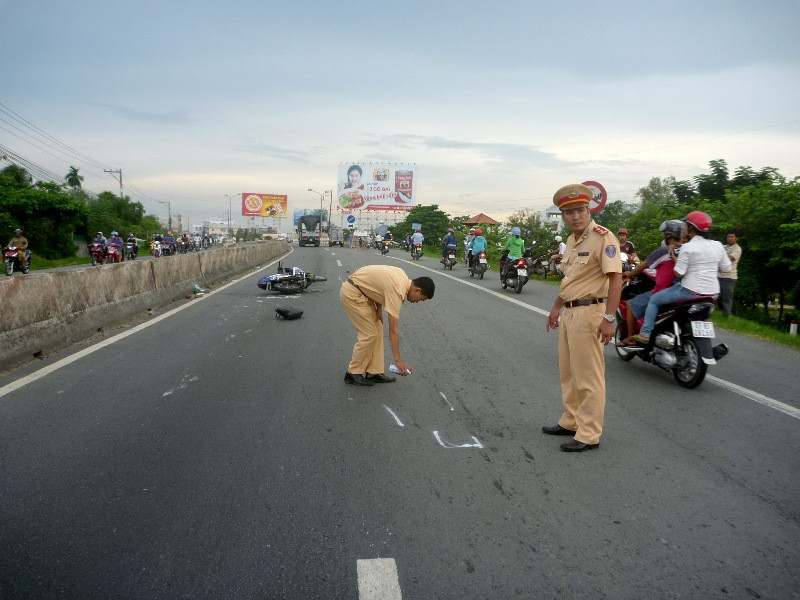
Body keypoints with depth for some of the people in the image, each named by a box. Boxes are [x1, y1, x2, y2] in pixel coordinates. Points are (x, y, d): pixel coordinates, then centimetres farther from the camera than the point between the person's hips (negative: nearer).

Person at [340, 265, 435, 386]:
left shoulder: (403, 276, 2)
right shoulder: (397, 291, -24)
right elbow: (393, 330, -24)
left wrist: (379, 307, 7)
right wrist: (398, 360, -20)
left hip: (362, 291, 10)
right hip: (351, 293, -10)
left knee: (377, 330, 8)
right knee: (369, 334, -7)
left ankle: (373, 372, 13)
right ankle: (353, 373, 5)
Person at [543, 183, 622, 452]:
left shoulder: (603, 237, -14)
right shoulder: (572, 240, 14)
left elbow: (615, 278, -21)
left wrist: (609, 318, -26)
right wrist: (556, 307, 25)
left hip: (589, 312, -10)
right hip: (569, 312, 10)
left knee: (589, 377, -3)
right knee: (568, 372, 18)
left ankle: (589, 435, 6)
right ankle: (571, 422, 32)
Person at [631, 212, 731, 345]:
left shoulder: (687, 247, -14)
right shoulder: (718, 246, 3)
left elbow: (678, 273, -16)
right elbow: (726, 268, 11)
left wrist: (674, 257, -1)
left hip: (691, 292, -7)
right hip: (713, 293, 7)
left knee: (654, 300, 7)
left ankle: (645, 335, 1)